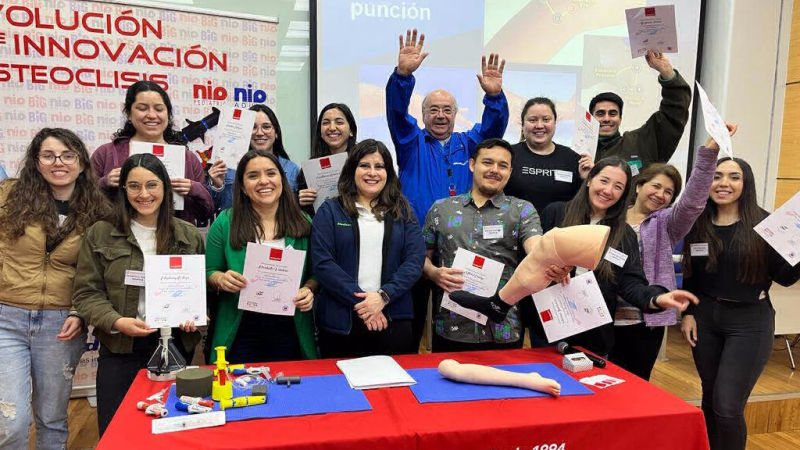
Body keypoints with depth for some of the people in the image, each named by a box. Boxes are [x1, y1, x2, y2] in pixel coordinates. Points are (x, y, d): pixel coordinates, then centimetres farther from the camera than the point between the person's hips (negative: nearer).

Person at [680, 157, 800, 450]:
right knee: (710, 396, 15)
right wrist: (687, 312, 4)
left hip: (749, 322, -3)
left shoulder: (764, 223, -7)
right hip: (705, 318, 4)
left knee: (727, 407, -7)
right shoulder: (697, 225, 3)